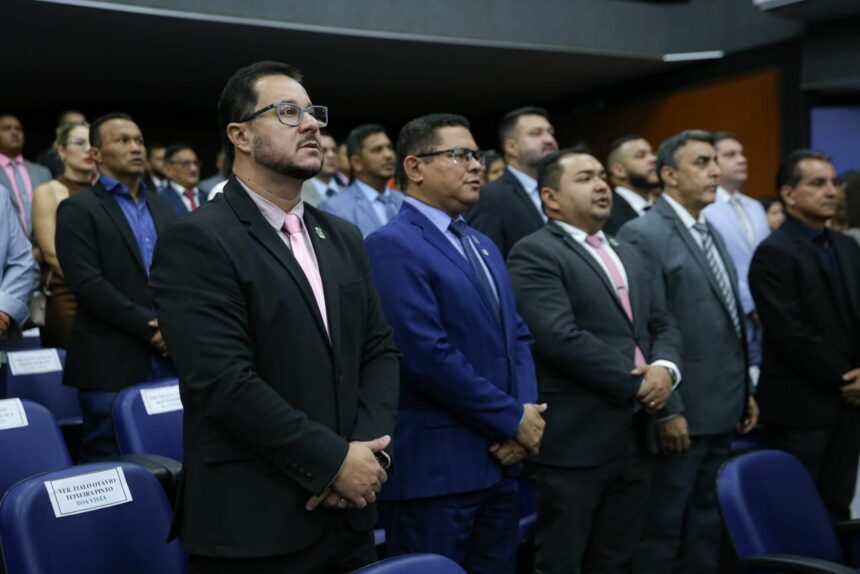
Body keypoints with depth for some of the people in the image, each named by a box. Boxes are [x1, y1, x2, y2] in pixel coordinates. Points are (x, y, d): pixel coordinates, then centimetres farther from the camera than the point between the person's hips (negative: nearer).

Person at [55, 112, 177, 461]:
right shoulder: (78, 209, -1)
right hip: (111, 366, -5)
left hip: (169, 360, 5)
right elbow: (87, 283, -12)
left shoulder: (162, 207, 18)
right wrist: (150, 326, -14)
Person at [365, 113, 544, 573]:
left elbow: (517, 337, 14)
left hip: (498, 460, 8)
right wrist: (513, 418, -13)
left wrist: (525, 414, -4)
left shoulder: (483, 246, 16)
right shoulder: (391, 246, -13)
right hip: (434, 467, -8)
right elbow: (428, 355, -21)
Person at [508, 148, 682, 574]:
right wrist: (636, 384, -13)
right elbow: (561, 338, -19)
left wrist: (665, 368, -6)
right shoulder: (534, 254, -8)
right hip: (575, 440, -7)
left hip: (636, 436, 8)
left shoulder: (628, 255, 19)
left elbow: (663, 326, 16)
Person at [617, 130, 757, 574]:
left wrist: (745, 391, 15)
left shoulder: (711, 234, 16)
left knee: (707, 525, 15)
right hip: (681, 412, -8)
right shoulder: (643, 235, -12)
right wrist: (666, 409, -19)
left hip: (721, 410, 8)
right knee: (663, 527, 2)